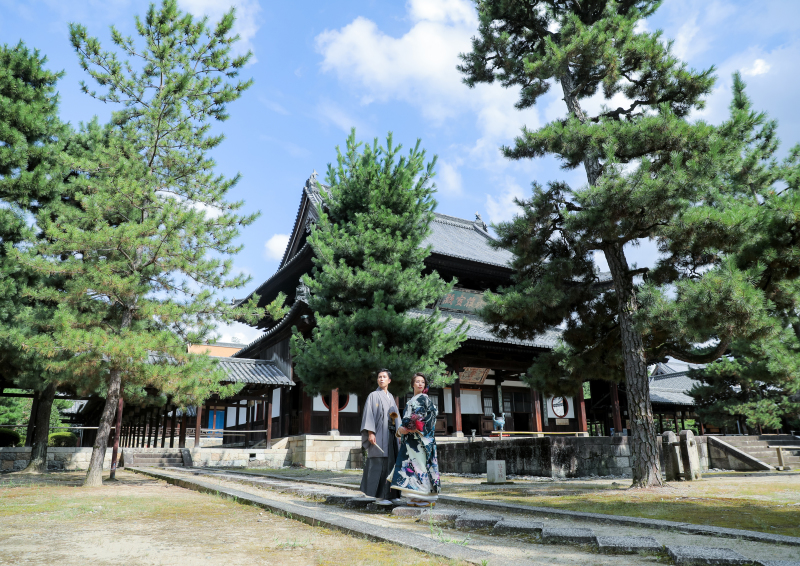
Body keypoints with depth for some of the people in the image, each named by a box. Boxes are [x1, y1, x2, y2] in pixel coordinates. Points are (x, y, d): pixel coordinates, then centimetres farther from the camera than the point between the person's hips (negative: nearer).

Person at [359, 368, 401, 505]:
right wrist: (370, 433, -18)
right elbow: (369, 414, -9)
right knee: (380, 464, -10)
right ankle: (379, 496, -6)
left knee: (390, 463, 6)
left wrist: (395, 415, 4)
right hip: (379, 435, -7)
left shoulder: (391, 397, 18)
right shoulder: (373, 395, -1)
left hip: (390, 434, 7)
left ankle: (389, 494, 13)